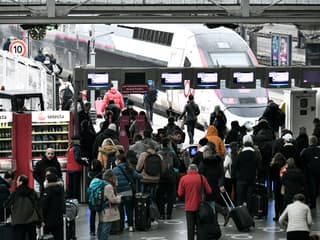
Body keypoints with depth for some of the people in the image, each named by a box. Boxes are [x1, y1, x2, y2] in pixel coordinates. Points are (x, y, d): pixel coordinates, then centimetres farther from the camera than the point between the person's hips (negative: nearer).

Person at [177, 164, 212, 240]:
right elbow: (209, 191, -4)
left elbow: (180, 193, -6)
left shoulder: (184, 178, -7)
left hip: (189, 207, -1)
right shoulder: (202, 178, -6)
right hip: (200, 207, 1)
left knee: (190, 227, 3)